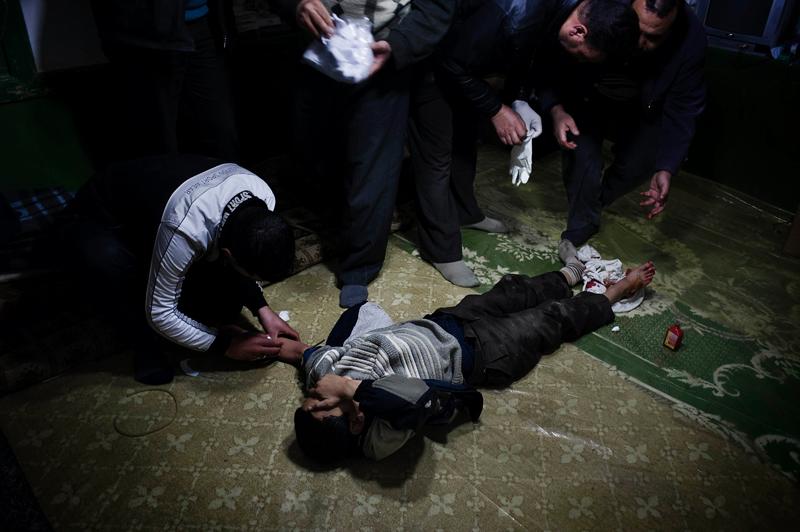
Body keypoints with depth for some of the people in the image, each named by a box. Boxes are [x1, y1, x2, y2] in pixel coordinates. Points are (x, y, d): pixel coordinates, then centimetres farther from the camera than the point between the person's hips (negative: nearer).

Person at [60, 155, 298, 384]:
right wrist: (224, 344, -23)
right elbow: (160, 313, -28)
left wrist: (262, 308, -15)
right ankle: (145, 345, -10)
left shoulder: (263, 195, -24)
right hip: (97, 220, -4)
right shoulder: (186, 232, -43)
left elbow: (249, 258, -3)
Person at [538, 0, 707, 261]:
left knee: (638, 165, -6)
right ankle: (578, 232, 1)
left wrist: (665, 169, -29)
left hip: (639, 110, 3)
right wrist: (556, 109, -34)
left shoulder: (691, 39, -29)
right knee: (583, 157, -20)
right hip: (585, 100, -2)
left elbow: (681, 110, -20)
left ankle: (594, 202, 26)